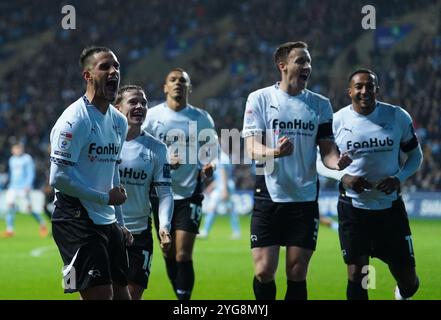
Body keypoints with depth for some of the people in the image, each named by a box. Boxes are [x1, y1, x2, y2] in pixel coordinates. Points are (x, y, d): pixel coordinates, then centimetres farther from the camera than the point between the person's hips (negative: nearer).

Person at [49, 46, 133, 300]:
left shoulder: (119, 121, 14)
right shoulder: (75, 120, -14)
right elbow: (59, 177, -19)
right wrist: (106, 198, -13)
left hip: (107, 221, 9)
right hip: (76, 220, -9)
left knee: (122, 292, 7)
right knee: (100, 294, -15)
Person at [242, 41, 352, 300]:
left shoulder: (320, 104, 9)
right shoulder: (259, 99, 1)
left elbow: (327, 149, 8)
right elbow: (252, 147, -6)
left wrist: (337, 161, -16)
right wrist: (275, 152, -28)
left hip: (305, 199, 2)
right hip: (269, 198, -2)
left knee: (297, 273, 1)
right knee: (264, 271, -6)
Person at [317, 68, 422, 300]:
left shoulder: (398, 117, -3)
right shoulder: (337, 121, -6)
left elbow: (415, 155, 8)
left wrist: (399, 178, -11)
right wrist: (342, 177, -14)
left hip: (390, 206, 1)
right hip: (353, 208, -1)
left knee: (407, 279, 7)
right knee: (356, 276, -5)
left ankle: (403, 293, 43)